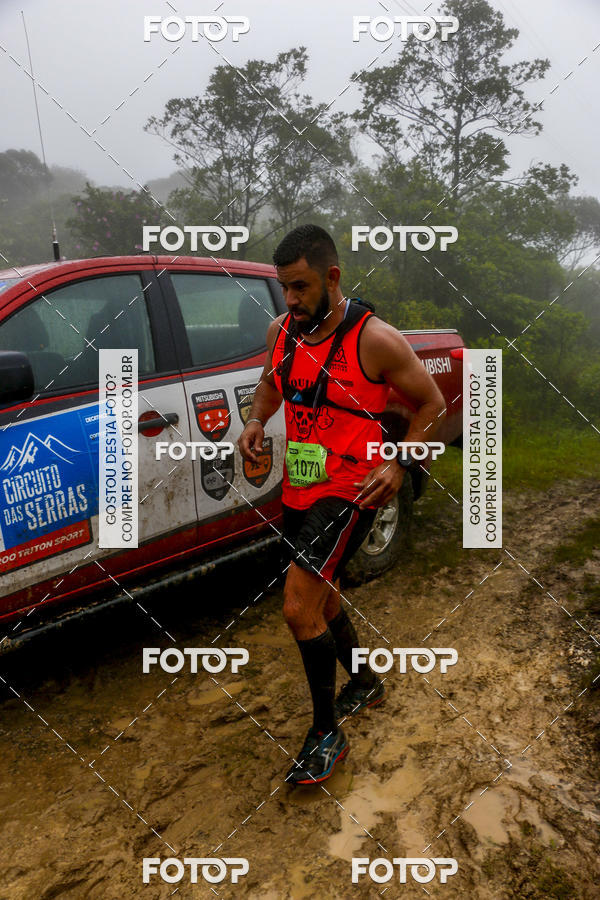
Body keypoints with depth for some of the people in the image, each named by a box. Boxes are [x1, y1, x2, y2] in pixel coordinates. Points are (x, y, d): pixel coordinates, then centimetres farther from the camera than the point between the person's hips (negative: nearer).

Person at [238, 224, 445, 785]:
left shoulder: (375, 339, -17)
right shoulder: (281, 331, 1)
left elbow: (431, 403, -6)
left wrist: (400, 464, -17)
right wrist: (256, 420, 0)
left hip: (349, 492, -7)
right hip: (297, 489, 8)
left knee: (298, 607, -14)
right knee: (320, 596, 21)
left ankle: (327, 734, 10)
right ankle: (365, 683, 48)